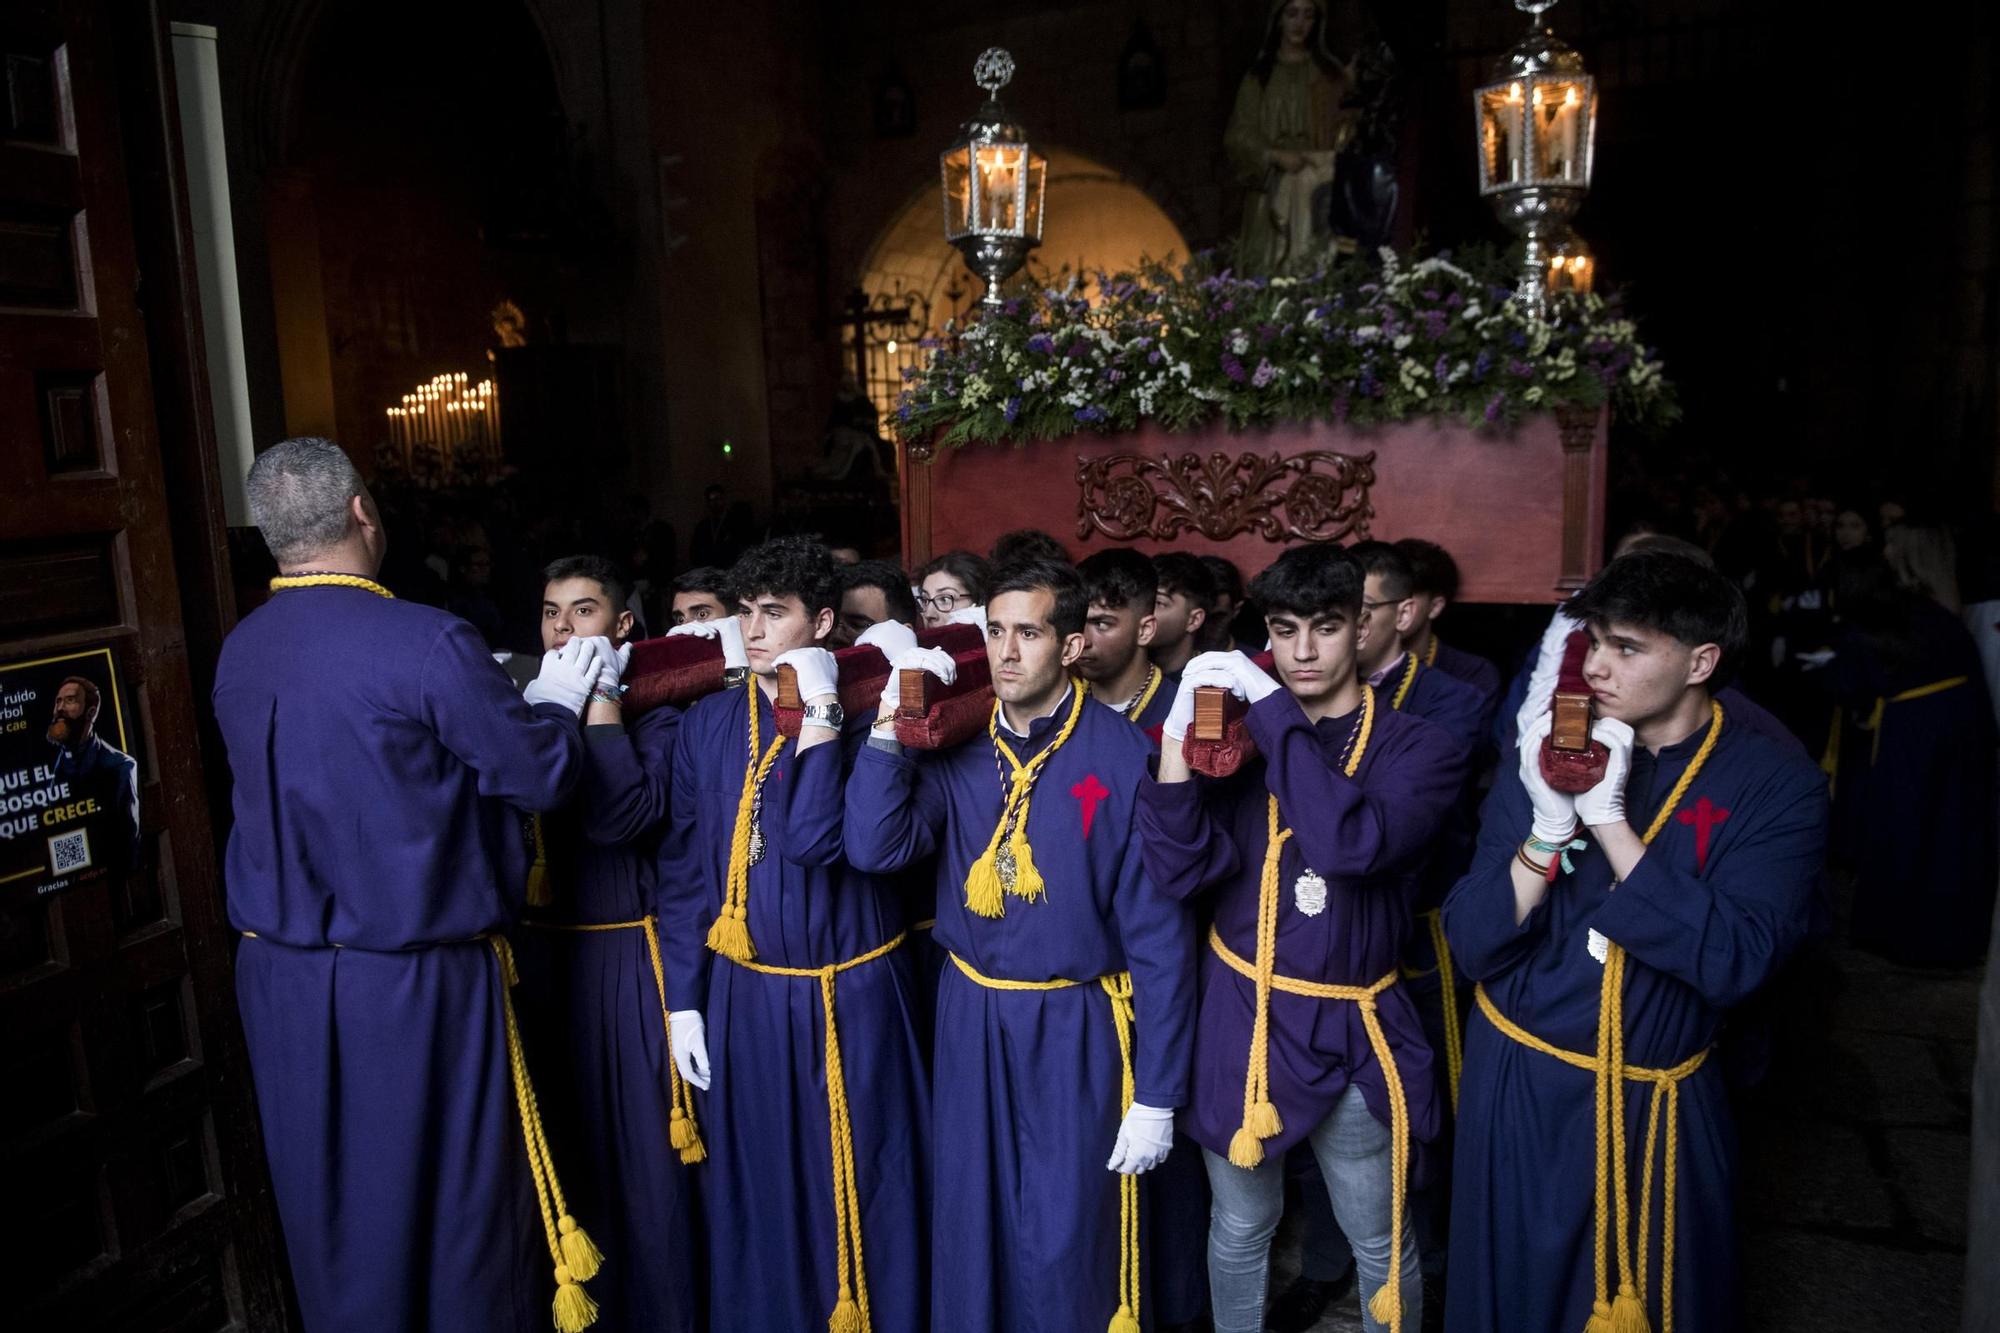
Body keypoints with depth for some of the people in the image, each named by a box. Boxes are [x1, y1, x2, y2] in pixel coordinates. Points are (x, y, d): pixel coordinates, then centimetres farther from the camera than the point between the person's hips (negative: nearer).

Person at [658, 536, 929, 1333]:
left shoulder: (860, 718, -8)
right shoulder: (709, 723, 2)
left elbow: (814, 840, -23)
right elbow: (683, 868, 4)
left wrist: (819, 714, -21)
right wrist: (684, 1000, 3)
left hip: (850, 996, -3)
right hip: (744, 997, 3)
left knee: (859, 1191, 9)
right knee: (755, 1193, 15)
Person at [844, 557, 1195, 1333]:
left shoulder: (1123, 757, -14)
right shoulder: (958, 746, -1)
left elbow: (1158, 933, -12)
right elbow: (874, 848, -11)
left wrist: (1156, 1092, -10)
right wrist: (891, 729, -16)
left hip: (1076, 1030, -4)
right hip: (971, 1021, 4)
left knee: (1065, 1245, 9)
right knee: (969, 1226, 19)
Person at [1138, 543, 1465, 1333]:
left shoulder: (1417, 746, -6)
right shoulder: (1240, 734, 1)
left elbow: (1354, 844, -27)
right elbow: (1179, 871, -12)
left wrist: (1274, 711, -25)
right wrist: (1181, 732, -22)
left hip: (1352, 1030, -1)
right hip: (1239, 1020, 2)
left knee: (1381, 1246, 17)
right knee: (1239, 1233, 19)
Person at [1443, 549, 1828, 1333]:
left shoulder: (1777, 787, -11)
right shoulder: (1548, 755, -6)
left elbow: (1734, 964, -25)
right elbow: (1472, 947, -11)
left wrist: (1609, 821, -28)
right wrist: (1549, 828, -26)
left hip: (1663, 1105, -2)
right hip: (1520, 1090, 2)